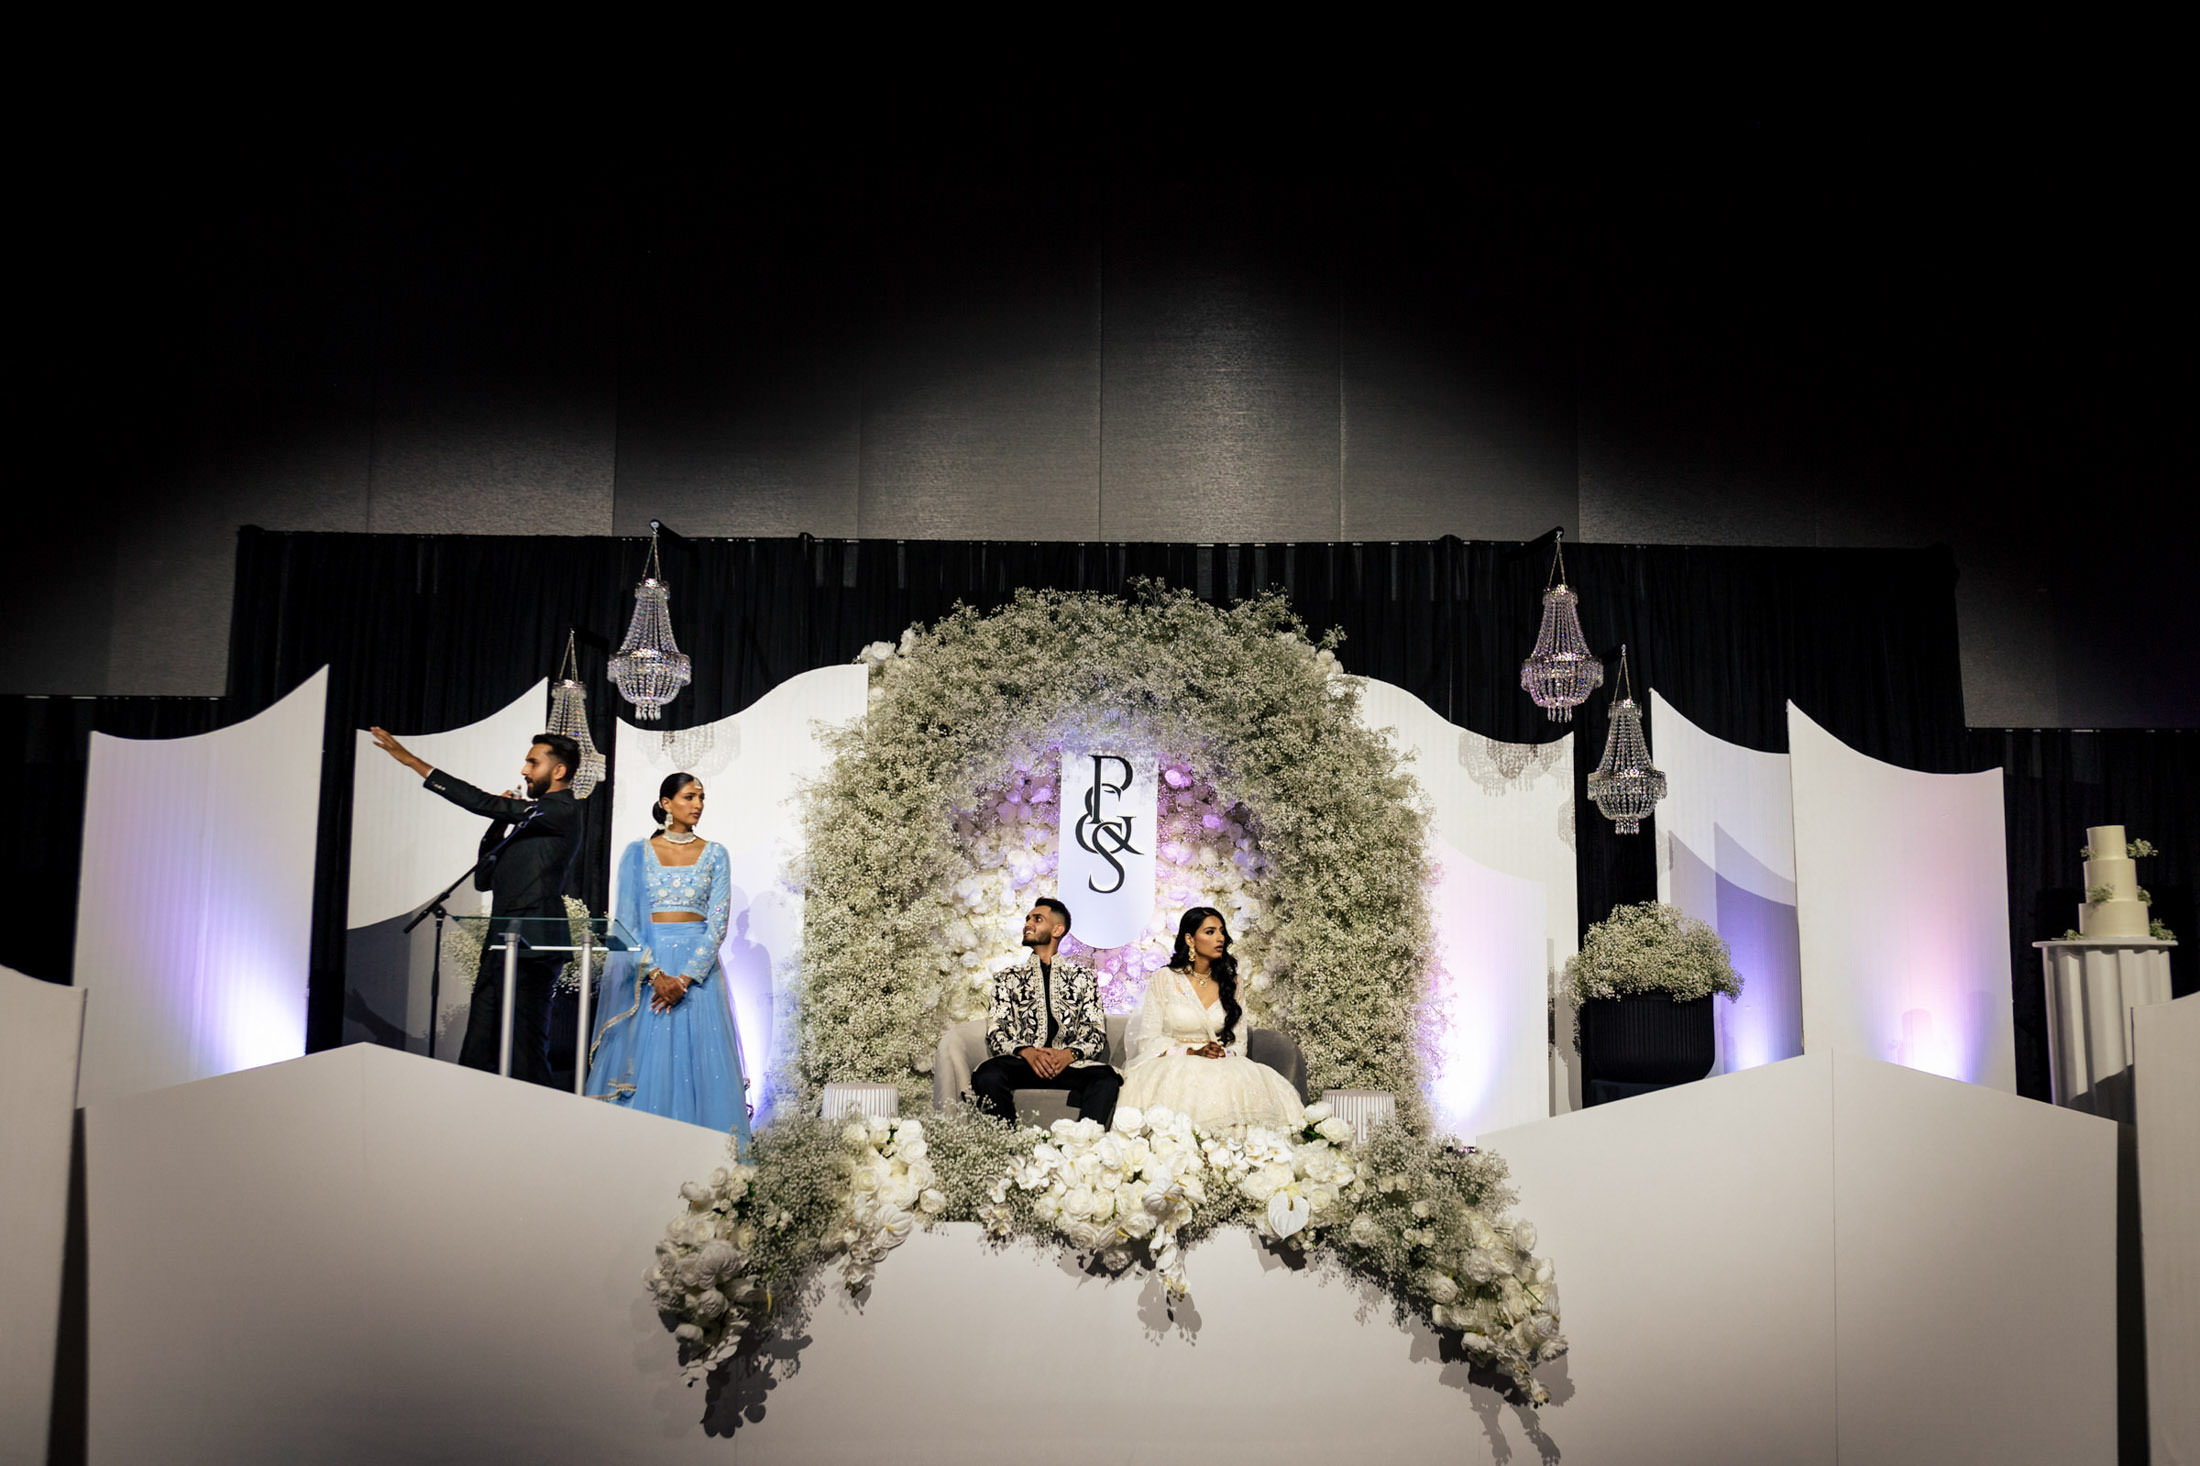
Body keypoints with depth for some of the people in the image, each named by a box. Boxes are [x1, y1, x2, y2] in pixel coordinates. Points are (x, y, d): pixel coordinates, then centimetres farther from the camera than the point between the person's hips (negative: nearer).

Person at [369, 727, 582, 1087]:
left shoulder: (562, 811, -7)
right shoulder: (531, 821, 22)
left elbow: (483, 803, -15)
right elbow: (484, 880, 23)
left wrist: (413, 762, -11)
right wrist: (500, 826, 9)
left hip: (531, 953, -9)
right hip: (499, 949, 9)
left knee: (524, 1056, -8)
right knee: (476, 1054, 8)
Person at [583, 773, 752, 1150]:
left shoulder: (714, 854, 6)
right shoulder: (638, 853, 5)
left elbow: (718, 921, -1)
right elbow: (626, 920, 0)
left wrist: (685, 978, -13)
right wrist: (655, 975, -14)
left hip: (698, 964, 1)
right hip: (646, 963, 0)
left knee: (699, 1058, -3)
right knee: (645, 1055, -3)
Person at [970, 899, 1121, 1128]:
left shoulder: (1083, 977, 19)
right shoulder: (1007, 978, 20)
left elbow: (1097, 1034, 9)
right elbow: (995, 1033, 8)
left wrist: (1070, 1053, -14)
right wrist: (1027, 1051, -15)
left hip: (1069, 1064, 0)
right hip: (1022, 1063, 0)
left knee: (1107, 1079, -34)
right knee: (988, 1076, -34)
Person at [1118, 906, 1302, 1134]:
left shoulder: (1228, 982, 13)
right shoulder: (1165, 979, 2)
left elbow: (1239, 1042, 14)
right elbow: (1148, 1040, -2)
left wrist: (1223, 1053, -10)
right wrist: (1193, 1052, -14)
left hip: (1224, 1065, 3)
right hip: (1172, 1066, -3)